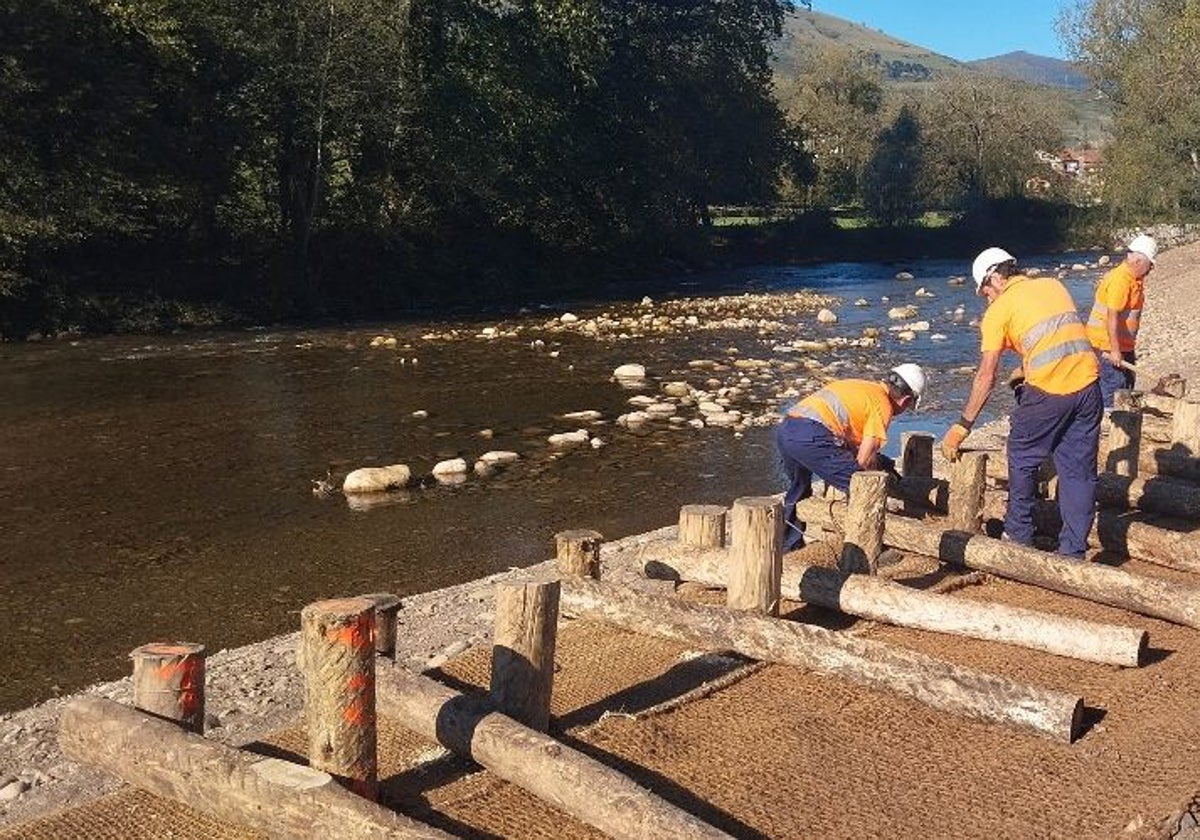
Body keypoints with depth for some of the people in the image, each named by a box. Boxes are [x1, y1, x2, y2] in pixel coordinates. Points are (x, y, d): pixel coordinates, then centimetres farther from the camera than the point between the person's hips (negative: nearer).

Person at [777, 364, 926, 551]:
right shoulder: (883, 405, 1)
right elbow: (864, 459, -3)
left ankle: (788, 544, 42)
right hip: (812, 437, -9)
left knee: (799, 486, 31)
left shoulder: (861, 387, 25)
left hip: (784, 428, 9)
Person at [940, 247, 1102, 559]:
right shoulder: (1054, 285, 18)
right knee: (1079, 470, 10)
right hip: (1088, 384, 5)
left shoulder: (999, 310, 2)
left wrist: (962, 427, 1)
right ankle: (1073, 552, 14)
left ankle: (1019, 535, 26)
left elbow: (986, 377, -3)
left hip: (1047, 392, -5)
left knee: (1023, 461, 16)